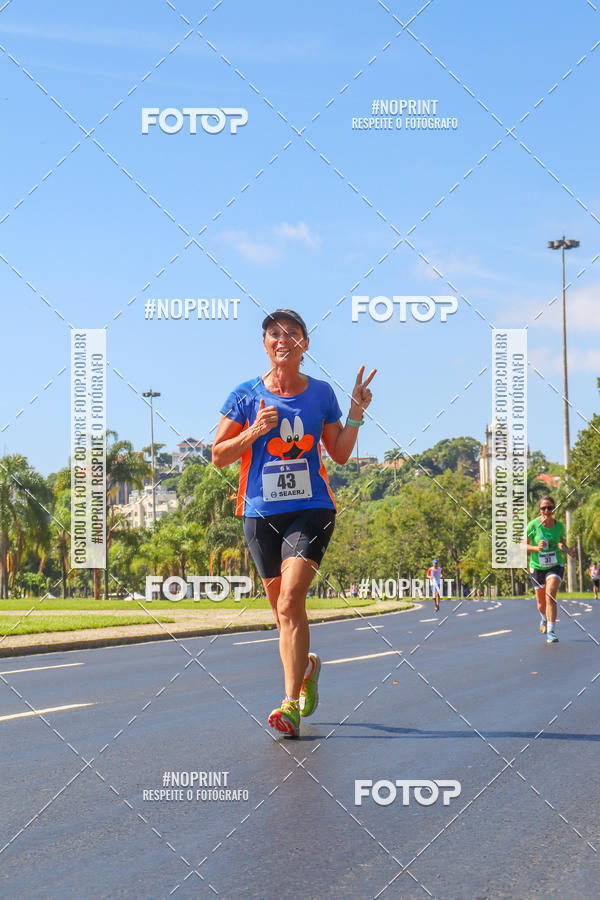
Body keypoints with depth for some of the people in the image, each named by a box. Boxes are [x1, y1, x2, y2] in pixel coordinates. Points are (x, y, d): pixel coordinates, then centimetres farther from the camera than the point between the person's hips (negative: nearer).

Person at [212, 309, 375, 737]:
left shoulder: (321, 393, 6)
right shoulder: (246, 395, 2)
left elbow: (340, 454, 12)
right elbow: (219, 456, 4)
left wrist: (356, 412, -1)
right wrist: (254, 432, -12)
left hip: (311, 509, -2)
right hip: (261, 513, 2)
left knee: (290, 601, -19)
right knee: (283, 608, 10)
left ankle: (291, 705, -20)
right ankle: (307, 668, 40)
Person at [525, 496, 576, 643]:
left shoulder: (559, 525, -4)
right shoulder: (533, 525, -12)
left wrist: (567, 550, -5)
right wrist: (537, 548, -25)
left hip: (555, 566, 0)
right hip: (537, 567, 0)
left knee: (550, 595, -23)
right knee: (541, 603, 12)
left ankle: (551, 632, -22)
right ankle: (544, 618, 49)